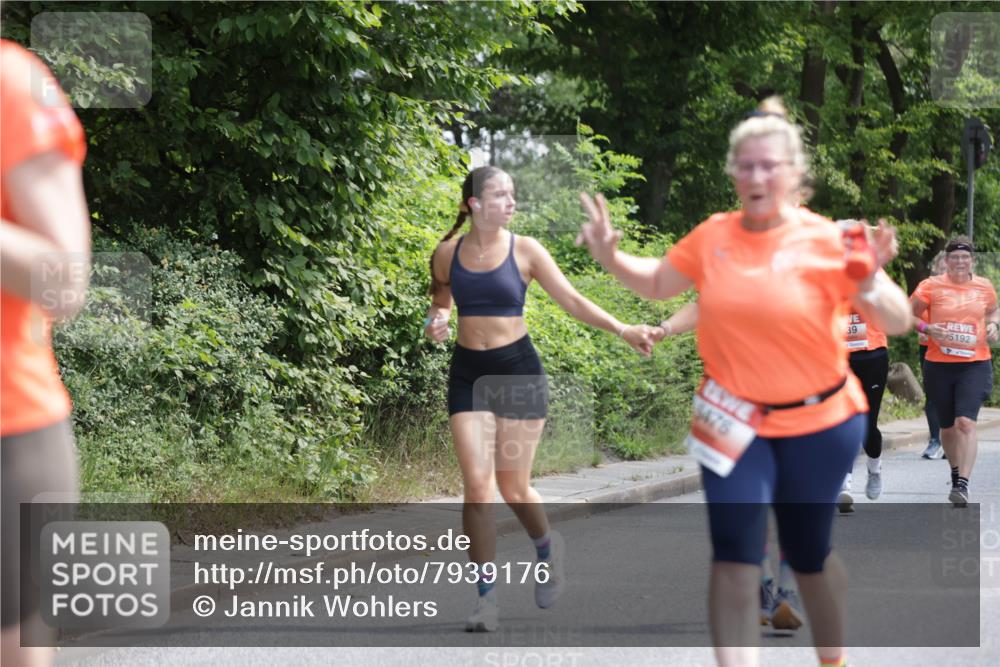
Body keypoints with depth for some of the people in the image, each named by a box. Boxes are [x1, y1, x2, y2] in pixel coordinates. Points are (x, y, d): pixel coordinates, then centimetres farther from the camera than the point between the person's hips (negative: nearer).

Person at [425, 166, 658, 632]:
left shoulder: (524, 250, -5)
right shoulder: (447, 253, 0)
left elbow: (572, 301, -5)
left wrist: (622, 331, -15)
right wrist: (436, 322, -5)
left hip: (518, 371, -1)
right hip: (469, 374, 1)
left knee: (513, 487, 1)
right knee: (477, 486, -8)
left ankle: (548, 549, 34)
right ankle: (487, 599, -2)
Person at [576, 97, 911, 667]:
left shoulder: (825, 241, -14)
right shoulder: (713, 236, -4)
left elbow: (900, 323, -14)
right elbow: (657, 283, 14)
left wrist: (869, 286, -35)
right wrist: (610, 257, -4)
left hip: (819, 423, -2)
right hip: (735, 422, 2)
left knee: (807, 552, 14)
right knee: (735, 555, -10)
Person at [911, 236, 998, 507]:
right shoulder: (931, 286, -3)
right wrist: (927, 328, -14)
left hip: (975, 365, 0)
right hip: (939, 365, 1)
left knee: (966, 422, -18)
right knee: (948, 426, 12)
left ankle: (963, 484, -21)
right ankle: (956, 472, 37)